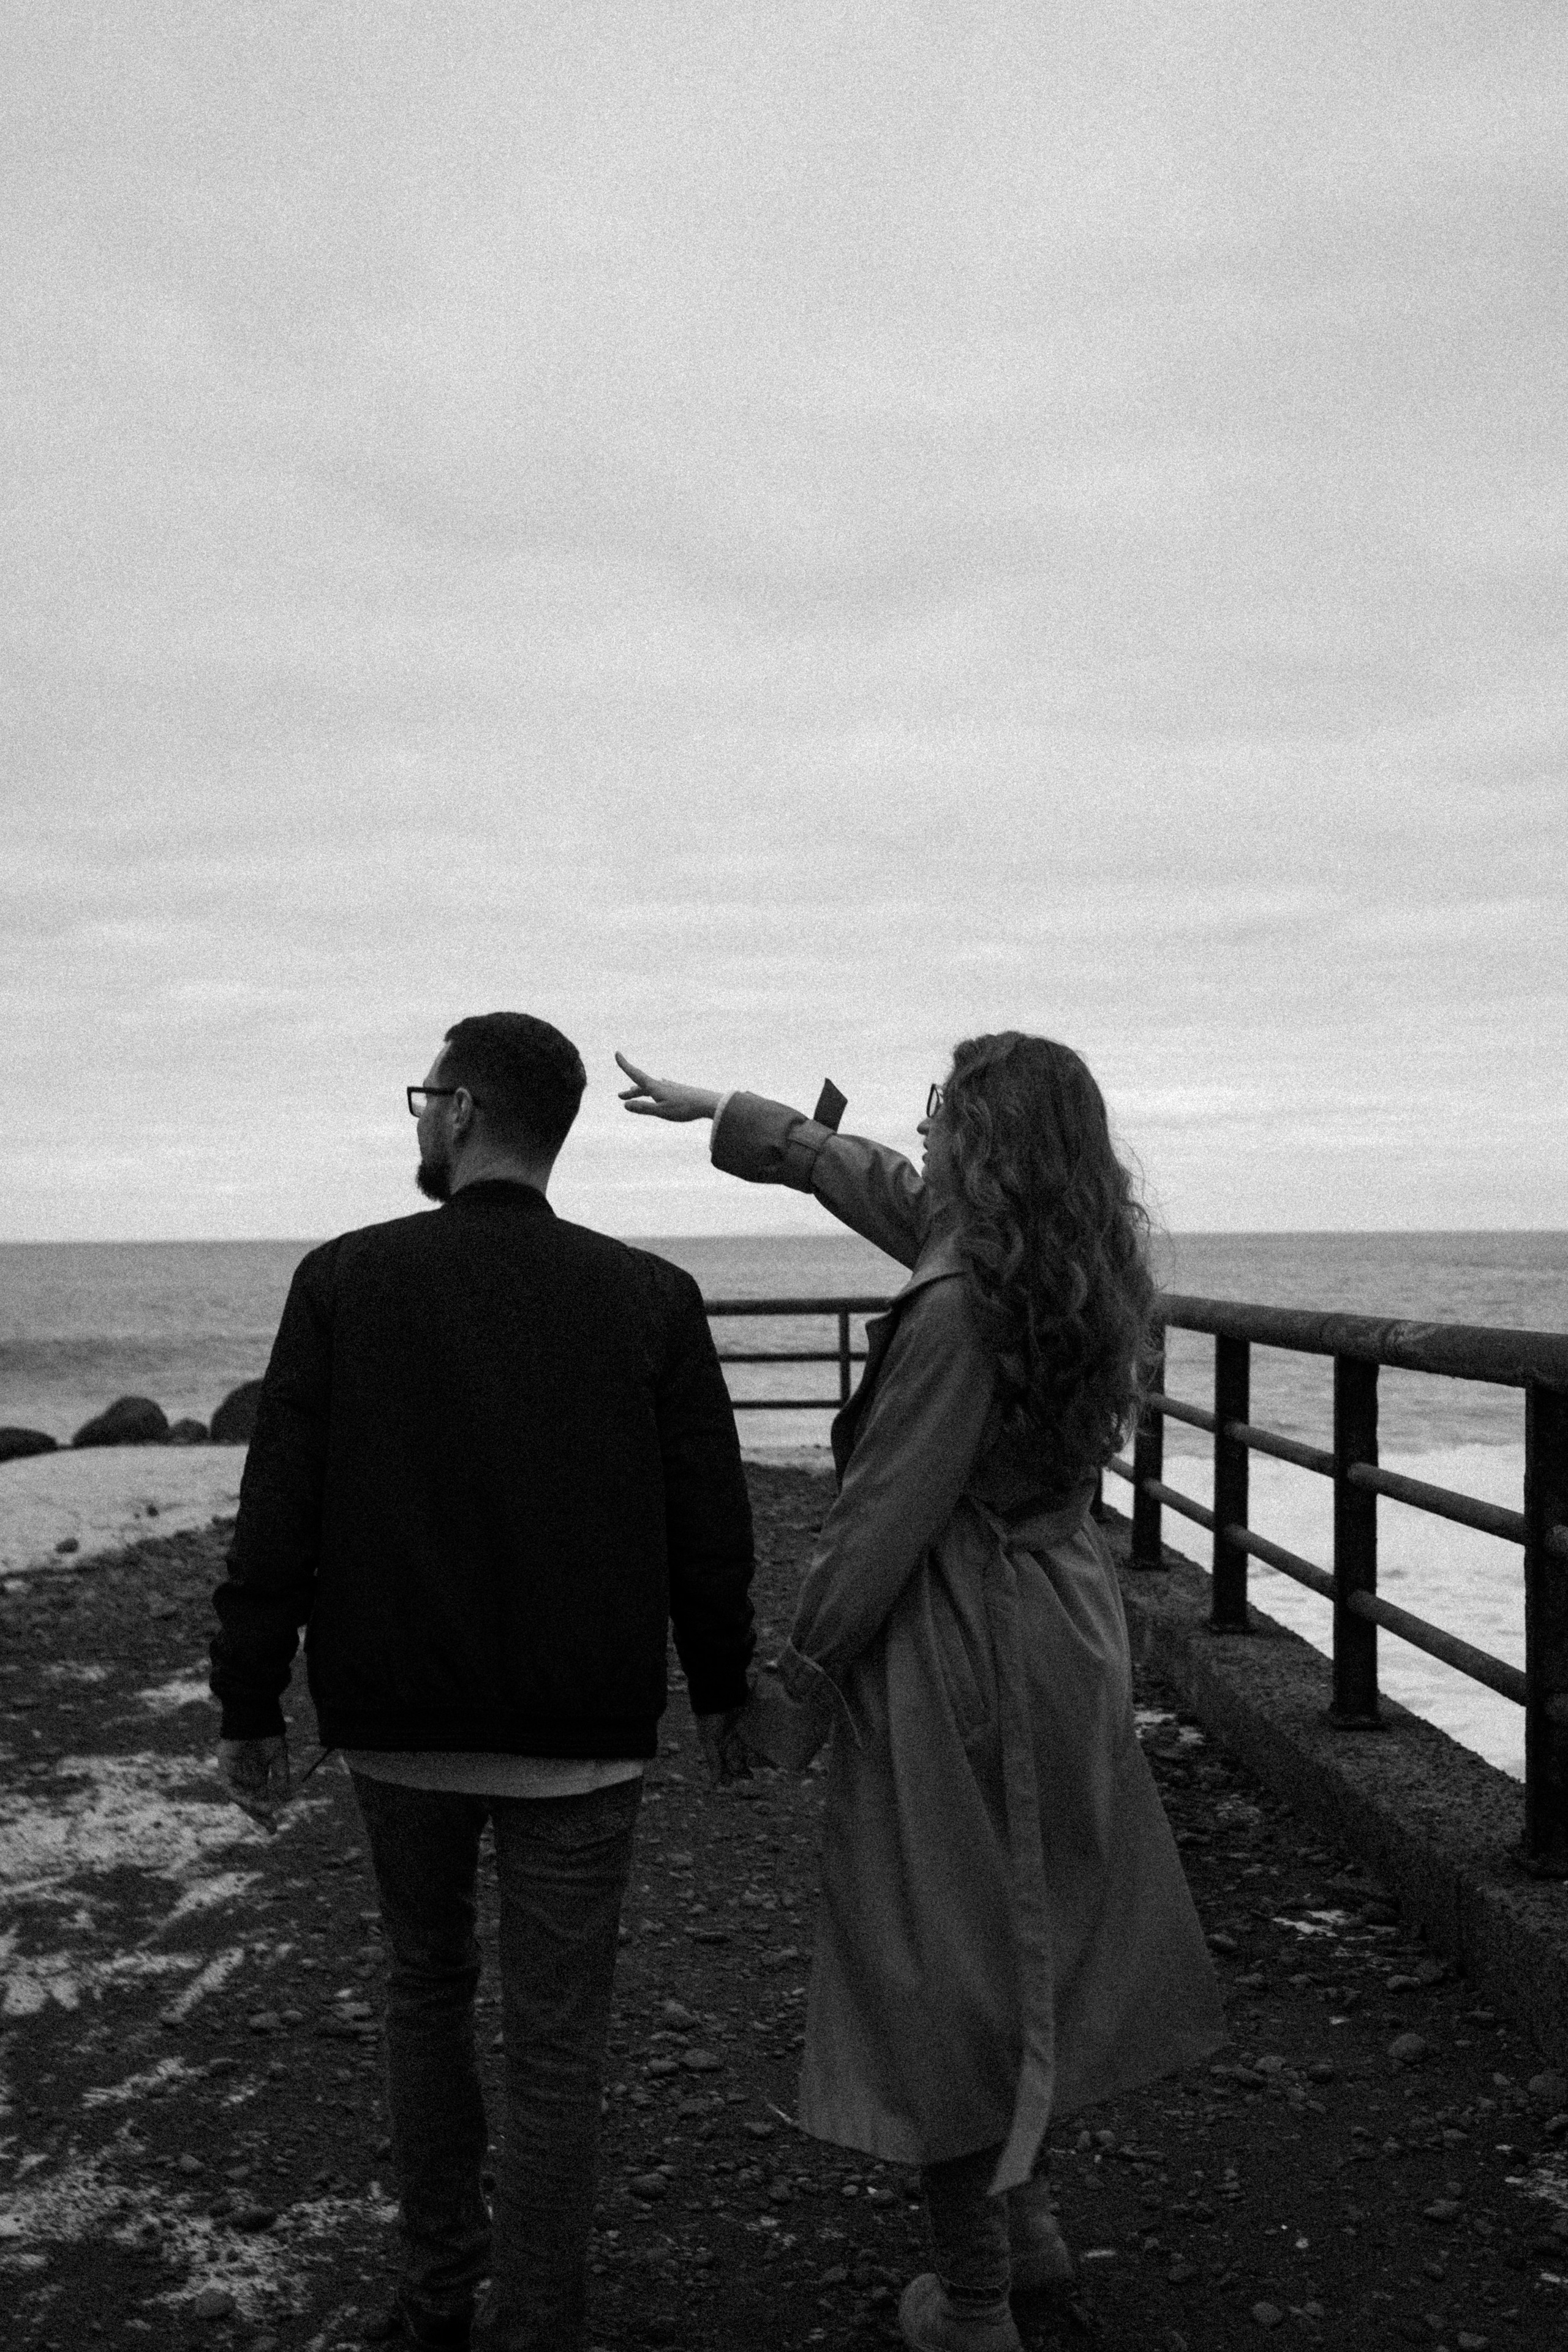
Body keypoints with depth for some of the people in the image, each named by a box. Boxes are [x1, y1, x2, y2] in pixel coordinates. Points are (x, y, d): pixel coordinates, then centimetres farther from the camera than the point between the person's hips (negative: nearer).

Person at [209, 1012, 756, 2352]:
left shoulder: (345, 1280, -8)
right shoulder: (651, 1297, -7)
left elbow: (277, 1513, -7)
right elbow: (710, 1526, -2)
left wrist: (250, 1704, 2)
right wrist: (722, 1690, 11)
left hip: (399, 1726, 1)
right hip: (582, 1734, -1)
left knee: (427, 1994, 21)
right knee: (556, 2036, 9)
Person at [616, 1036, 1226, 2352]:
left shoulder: (961, 1308, -23)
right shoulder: (1083, 1276, 4)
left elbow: (887, 1514, -21)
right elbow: (871, 1183, 16)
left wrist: (796, 1684, -10)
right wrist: (723, 1112, 25)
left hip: (958, 1648, -9)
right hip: (1067, 1626, 9)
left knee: (945, 1959, 4)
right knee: (1037, 1930, 22)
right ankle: (1025, 2217, 38)